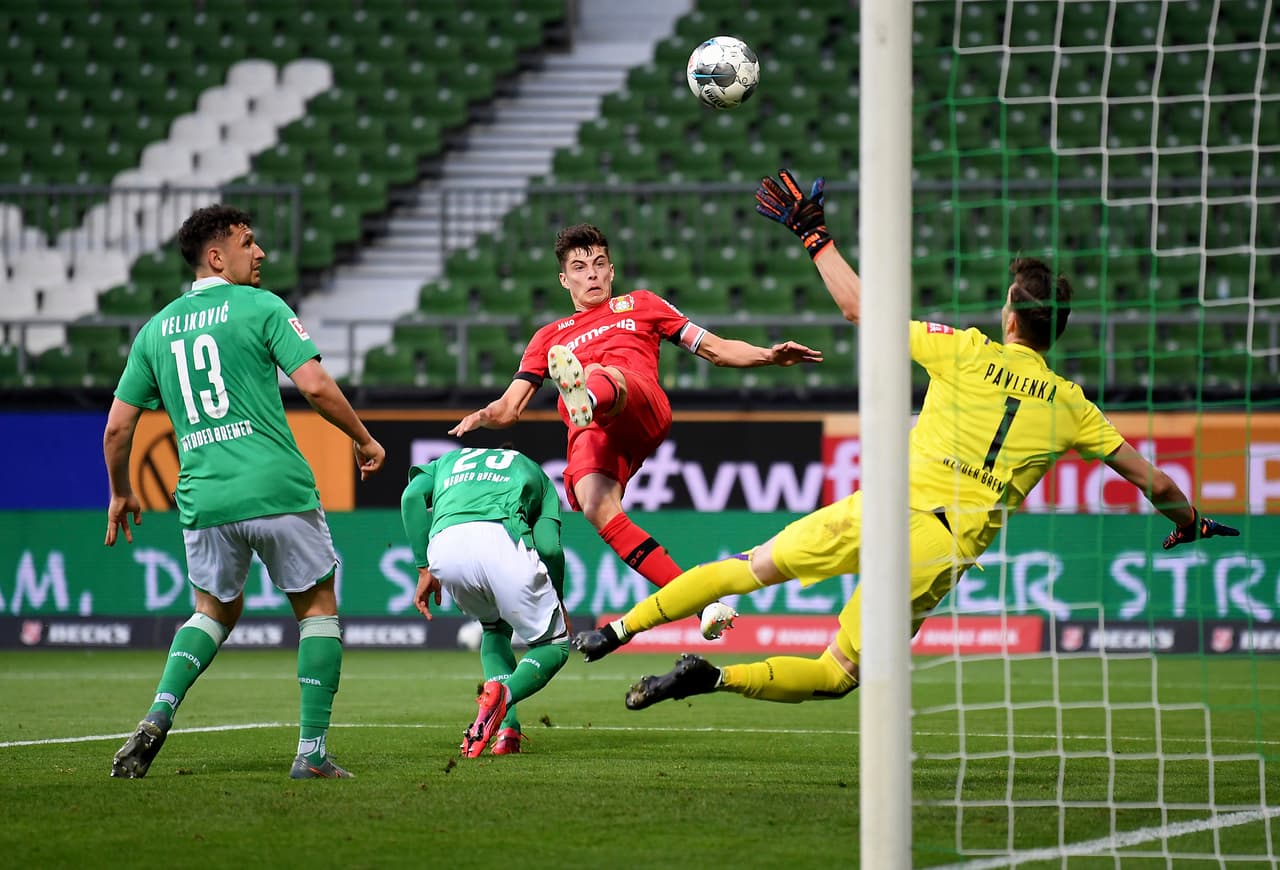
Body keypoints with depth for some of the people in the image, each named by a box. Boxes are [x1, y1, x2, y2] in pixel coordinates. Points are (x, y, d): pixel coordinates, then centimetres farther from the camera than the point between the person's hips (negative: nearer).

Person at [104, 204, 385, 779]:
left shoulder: (156, 330, 12)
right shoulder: (260, 307, -2)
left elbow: (117, 427, 13)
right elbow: (315, 386, -11)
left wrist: (120, 494, 28)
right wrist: (363, 440, 4)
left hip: (204, 498, 4)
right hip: (279, 491, -4)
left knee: (216, 610, 24)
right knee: (317, 607, 12)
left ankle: (160, 714, -1)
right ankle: (312, 750, 3)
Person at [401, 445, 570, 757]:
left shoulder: (449, 461, 40)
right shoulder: (531, 470, 35)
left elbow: (413, 495, 15)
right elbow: (549, 546, 17)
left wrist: (424, 569, 15)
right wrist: (556, 602, 32)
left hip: (444, 545, 3)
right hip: (501, 539, -3)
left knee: (495, 628, 32)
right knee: (554, 644, 17)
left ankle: (507, 729, 11)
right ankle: (504, 694, -16)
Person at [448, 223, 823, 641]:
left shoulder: (639, 305, 32)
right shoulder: (549, 337, 35)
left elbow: (715, 349, 27)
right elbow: (510, 407, 27)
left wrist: (768, 356, 10)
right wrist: (483, 416, 3)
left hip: (642, 409, -1)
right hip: (589, 437, 1)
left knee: (602, 375, -36)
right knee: (596, 507, -31)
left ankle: (588, 397, -76)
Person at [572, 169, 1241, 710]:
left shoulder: (968, 352, 2)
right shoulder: (1071, 406, 8)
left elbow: (859, 306, 5)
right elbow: (1152, 479, 16)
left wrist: (814, 234, 16)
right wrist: (1188, 521, 36)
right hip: (945, 553, 1)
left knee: (751, 568, 16)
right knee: (838, 676, 8)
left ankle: (620, 628, 10)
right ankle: (718, 678, -14)